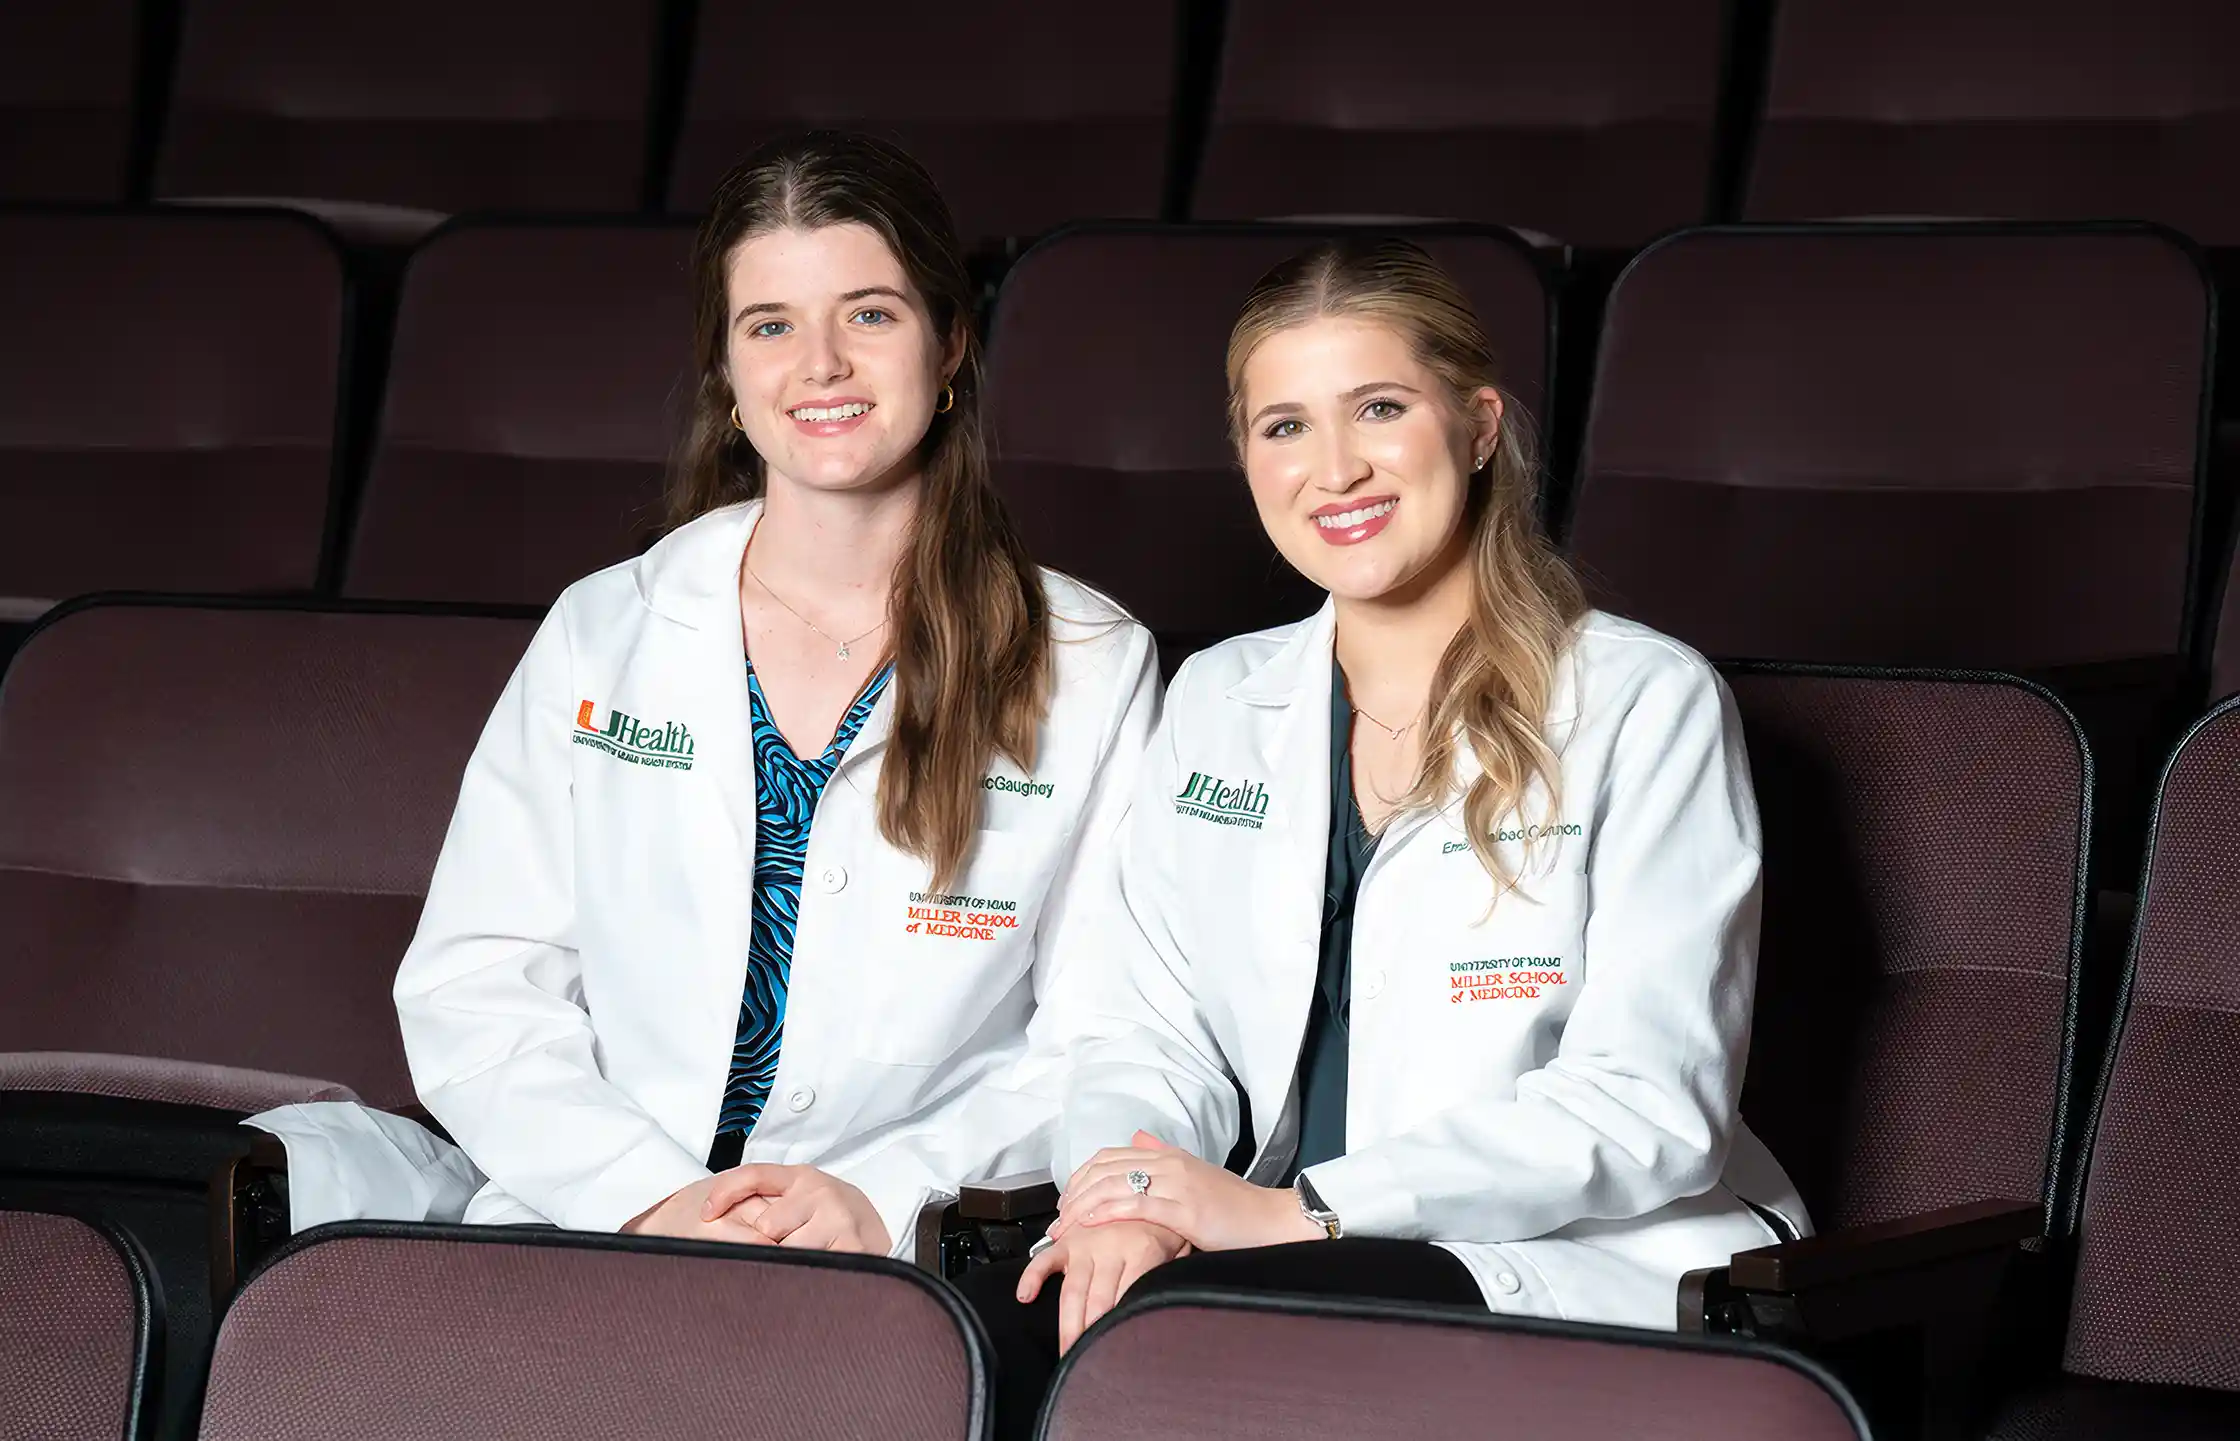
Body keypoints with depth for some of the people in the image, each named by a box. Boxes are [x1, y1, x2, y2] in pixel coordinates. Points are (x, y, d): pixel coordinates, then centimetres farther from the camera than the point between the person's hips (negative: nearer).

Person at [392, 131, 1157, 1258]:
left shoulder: (1091, 668, 9)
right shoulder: (601, 637, 13)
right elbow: (470, 988, 7)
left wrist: (891, 1199, -12)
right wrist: (650, 1198, -9)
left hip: (905, 1276, -1)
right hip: (594, 1236, 1)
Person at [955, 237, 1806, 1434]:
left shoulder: (1644, 703, -2)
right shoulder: (1218, 702, 17)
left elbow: (1650, 1108, -11)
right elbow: (1152, 1035, 11)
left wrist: (1294, 1208, -20)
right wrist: (1127, 1200, -15)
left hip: (1588, 1270, -4)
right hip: (1317, 1272, 4)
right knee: (998, 1325, -27)